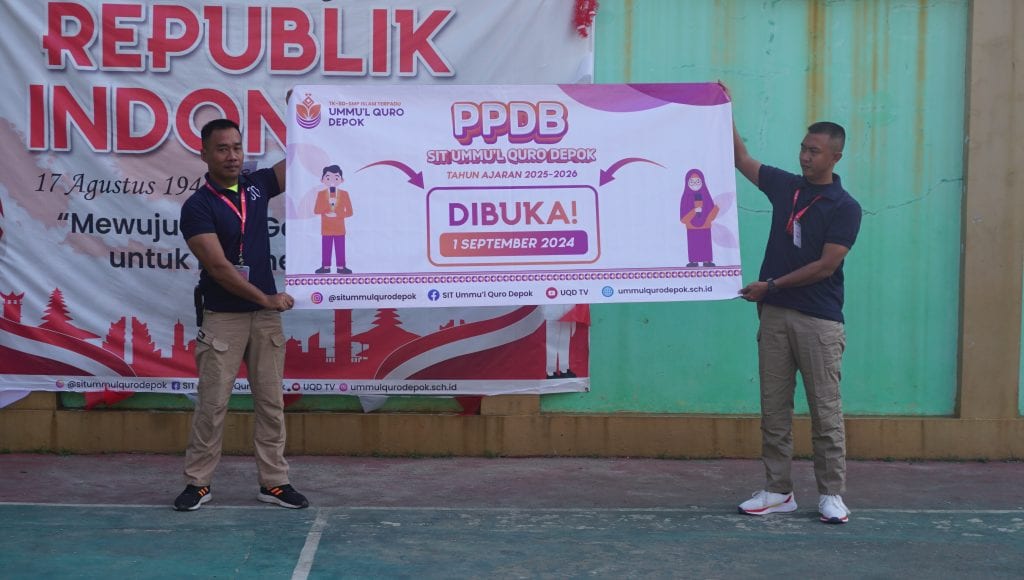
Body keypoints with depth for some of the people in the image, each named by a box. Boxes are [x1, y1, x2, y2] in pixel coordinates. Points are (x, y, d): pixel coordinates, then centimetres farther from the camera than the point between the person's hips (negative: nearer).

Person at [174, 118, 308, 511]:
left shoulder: (257, 185, 5)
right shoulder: (197, 206, -10)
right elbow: (218, 266, -17)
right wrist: (266, 298, -16)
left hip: (265, 315, 5)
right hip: (221, 317, -5)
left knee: (270, 401, 6)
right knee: (212, 403, 0)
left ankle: (273, 482, 13)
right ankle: (198, 482, 10)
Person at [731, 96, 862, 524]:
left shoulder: (845, 208, -6)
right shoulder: (785, 186, 9)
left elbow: (825, 266, -12)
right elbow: (741, 159, 17)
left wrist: (771, 285, -11)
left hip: (819, 320, -5)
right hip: (774, 315, 5)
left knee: (825, 410, 0)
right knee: (773, 408, 6)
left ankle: (831, 494, 7)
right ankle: (778, 491, 13)